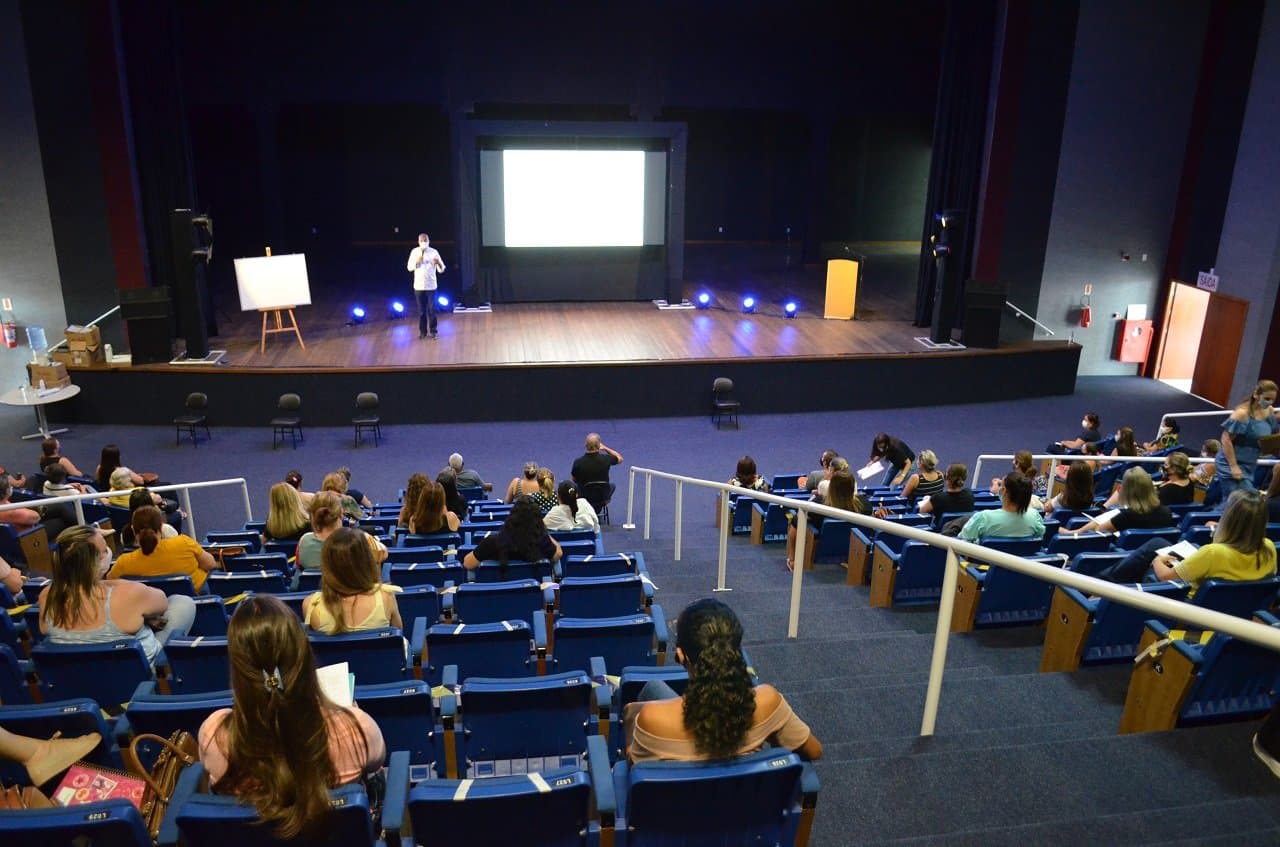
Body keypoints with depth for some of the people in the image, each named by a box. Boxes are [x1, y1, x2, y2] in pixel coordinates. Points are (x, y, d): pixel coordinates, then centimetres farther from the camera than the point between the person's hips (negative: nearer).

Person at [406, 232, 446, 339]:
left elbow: (441, 270, -4)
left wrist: (438, 263, -25)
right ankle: (422, 331, 14)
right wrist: (416, 261, -14)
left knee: (431, 309, -1)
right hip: (418, 286, 1)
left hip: (431, 285, -1)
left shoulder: (434, 252, -2)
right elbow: (409, 268, 2)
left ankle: (433, 331, 9)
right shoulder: (414, 252, 2)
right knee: (421, 310, 6)